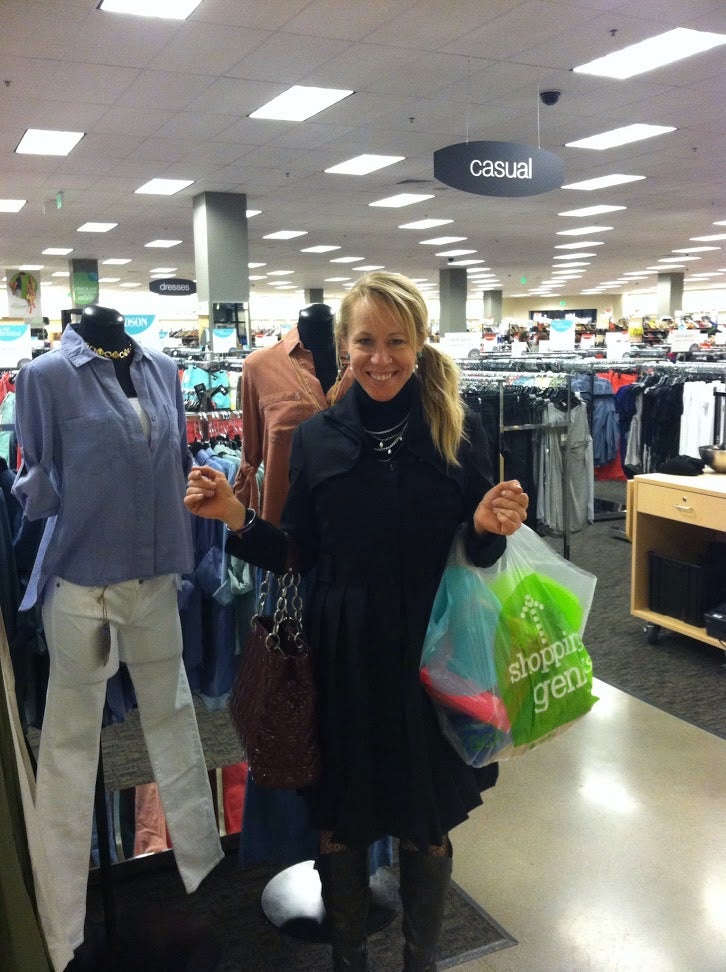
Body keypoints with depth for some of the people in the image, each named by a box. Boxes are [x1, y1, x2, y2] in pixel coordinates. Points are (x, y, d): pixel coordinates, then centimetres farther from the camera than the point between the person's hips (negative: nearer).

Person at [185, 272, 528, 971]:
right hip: (342, 657, 1)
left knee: (425, 829, 15)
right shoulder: (317, 437, -2)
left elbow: (478, 554, 1)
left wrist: (490, 528, -20)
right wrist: (236, 517, -12)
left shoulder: (458, 431, -4)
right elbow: (296, 556, 3)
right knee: (339, 825, 15)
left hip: (431, 654, 0)